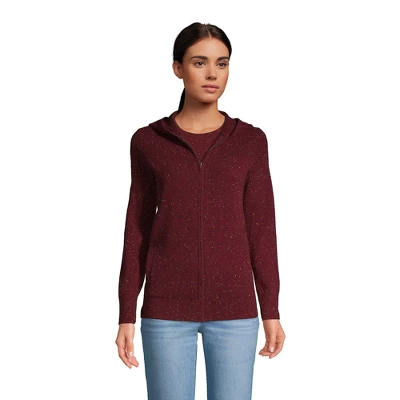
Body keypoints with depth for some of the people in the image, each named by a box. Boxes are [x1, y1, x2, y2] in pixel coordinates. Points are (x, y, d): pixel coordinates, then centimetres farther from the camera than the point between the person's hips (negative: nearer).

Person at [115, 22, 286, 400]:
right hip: (167, 307, -1)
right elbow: (137, 231, 4)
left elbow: (260, 229, 4)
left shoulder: (250, 141, 4)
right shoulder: (148, 142, 3)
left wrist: (271, 312, 1)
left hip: (233, 307, 1)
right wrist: (126, 316, 1)